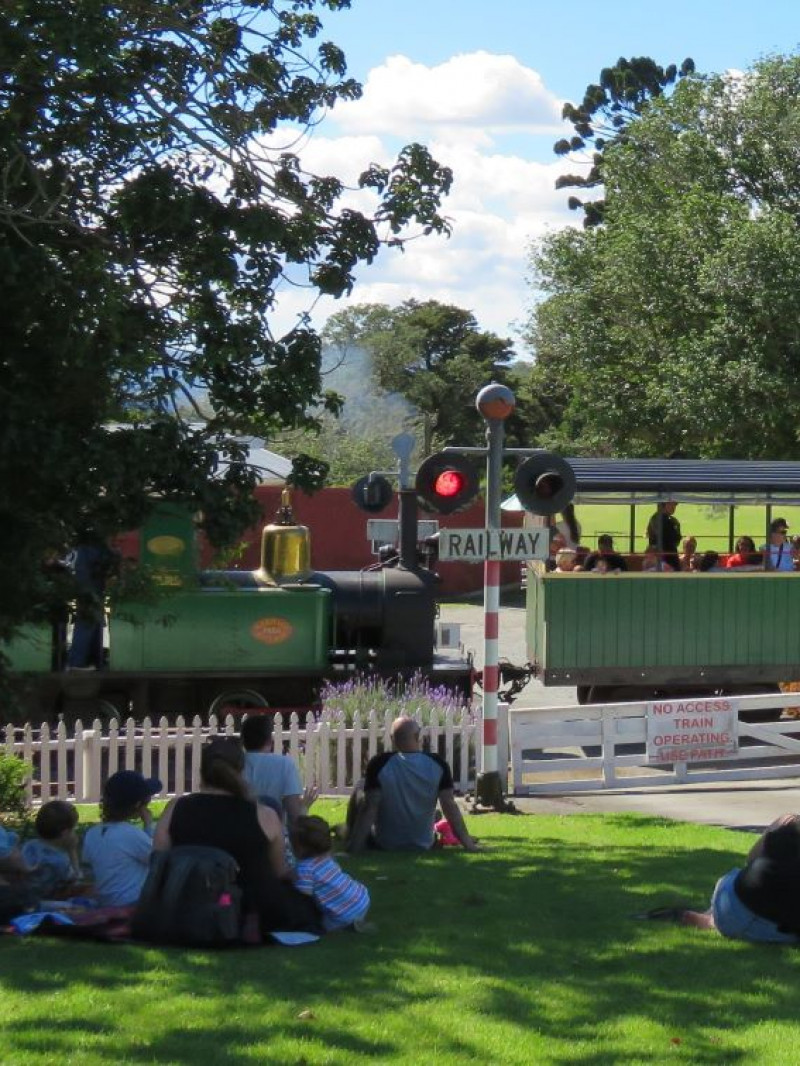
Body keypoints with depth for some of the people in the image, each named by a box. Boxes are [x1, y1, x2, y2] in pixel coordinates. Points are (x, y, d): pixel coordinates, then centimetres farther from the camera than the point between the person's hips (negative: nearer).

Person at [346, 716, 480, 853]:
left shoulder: (380, 764, -16)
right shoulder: (438, 764, -10)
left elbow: (370, 808, -19)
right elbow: (450, 806, -13)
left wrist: (354, 847, -18)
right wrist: (468, 843, -10)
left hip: (385, 845, -2)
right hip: (423, 845, 2)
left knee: (359, 794, 19)